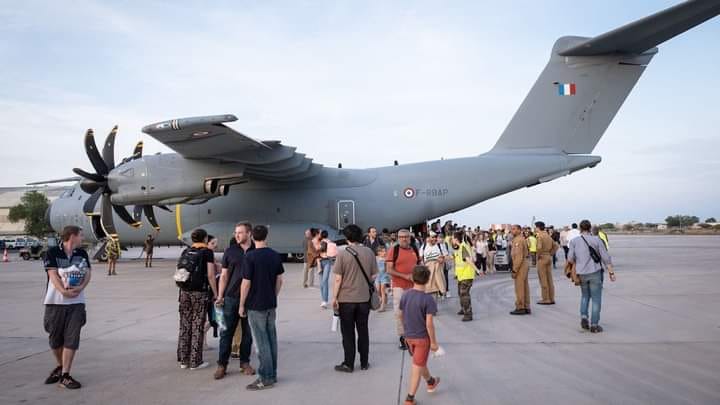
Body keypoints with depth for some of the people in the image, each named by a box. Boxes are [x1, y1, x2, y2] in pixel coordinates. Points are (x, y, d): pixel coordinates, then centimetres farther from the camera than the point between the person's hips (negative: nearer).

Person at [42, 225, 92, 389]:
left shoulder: (82, 253, 8)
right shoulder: (53, 252, -4)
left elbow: (88, 273, 4)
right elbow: (53, 275, -12)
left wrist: (80, 288, -15)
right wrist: (64, 291, -25)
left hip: (77, 303, 2)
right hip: (55, 302, -2)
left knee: (72, 338, -3)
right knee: (55, 339, 10)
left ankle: (65, 375, 3)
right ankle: (60, 367, 34)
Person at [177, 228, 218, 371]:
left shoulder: (185, 252, 10)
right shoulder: (207, 252, -5)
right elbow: (210, 275, -10)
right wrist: (216, 294, -3)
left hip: (184, 292, 5)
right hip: (200, 293, -5)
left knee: (185, 325, 11)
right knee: (197, 327, 2)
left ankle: (183, 360, 18)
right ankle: (195, 362, 8)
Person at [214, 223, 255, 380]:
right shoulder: (230, 252, 3)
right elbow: (224, 275, 5)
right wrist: (220, 296, -1)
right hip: (231, 298, 0)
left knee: (247, 332, 9)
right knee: (226, 331, 3)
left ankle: (245, 362, 23)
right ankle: (222, 364, 14)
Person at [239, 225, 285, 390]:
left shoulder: (250, 256, -14)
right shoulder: (275, 255, 2)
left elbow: (246, 283, -14)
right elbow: (279, 280, 8)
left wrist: (241, 305, -4)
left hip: (255, 305, -6)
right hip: (271, 304, 6)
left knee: (262, 342, -1)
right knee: (271, 338, 13)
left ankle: (266, 378, 6)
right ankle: (272, 374, 22)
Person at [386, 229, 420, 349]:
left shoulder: (414, 250, 9)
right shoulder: (394, 250, -6)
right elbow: (389, 270, -11)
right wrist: (405, 276, -18)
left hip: (413, 286, 5)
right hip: (399, 286, -4)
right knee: (399, 312, -4)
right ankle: (402, 338, 8)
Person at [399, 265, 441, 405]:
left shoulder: (405, 295, -6)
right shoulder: (428, 299, -22)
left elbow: (401, 315, 5)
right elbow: (429, 324, -21)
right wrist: (433, 342, -10)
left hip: (409, 336, 6)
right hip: (422, 337, -6)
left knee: (420, 362, 26)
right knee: (417, 368, 6)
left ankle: (431, 382, 50)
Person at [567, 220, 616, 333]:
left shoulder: (574, 241, 0)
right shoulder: (596, 240, -3)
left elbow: (570, 259, -4)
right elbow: (606, 257, -5)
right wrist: (611, 272, 0)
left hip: (581, 274, 2)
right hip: (595, 272, -2)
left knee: (585, 296, 23)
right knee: (596, 299, 6)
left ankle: (583, 316, 7)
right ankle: (594, 325, 6)